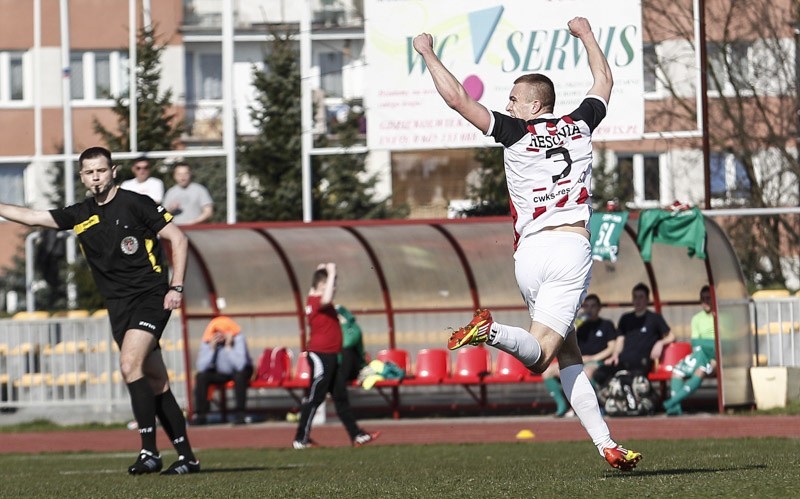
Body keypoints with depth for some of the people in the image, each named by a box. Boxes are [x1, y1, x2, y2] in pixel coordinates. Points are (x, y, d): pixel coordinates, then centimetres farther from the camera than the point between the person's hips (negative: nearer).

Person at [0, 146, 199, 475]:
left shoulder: (135, 204, -6)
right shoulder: (80, 215, 11)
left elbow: (178, 239, -3)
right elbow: (32, 216, 16)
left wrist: (176, 287, -9)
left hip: (150, 297, -6)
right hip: (118, 306, 6)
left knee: (130, 365, -22)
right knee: (156, 383, 6)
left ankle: (149, 451, -21)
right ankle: (186, 457, 9)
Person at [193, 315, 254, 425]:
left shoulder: (237, 338, -26)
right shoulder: (207, 341, -16)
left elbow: (240, 365, -38)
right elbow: (201, 367, -24)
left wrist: (228, 347, -38)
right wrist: (212, 348, -31)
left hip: (238, 372, -3)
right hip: (220, 374, 3)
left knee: (240, 374, -37)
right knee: (201, 376, -21)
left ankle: (240, 414, -26)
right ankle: (200, 415, -11)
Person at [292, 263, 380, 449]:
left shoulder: (314, 298, 11)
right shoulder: (315, 301, -17)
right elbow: (326, 299, -41)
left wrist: (326, 272, 24)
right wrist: (331, 274, -31)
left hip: (330, 356, 10)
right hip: (321, 355, -10)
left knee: (341, 397, 11)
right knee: (315, 398, -4)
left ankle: (356, 435, 14)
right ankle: (301, 439, 1)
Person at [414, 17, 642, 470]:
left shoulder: (516, 133, 3)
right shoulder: (579, 126, 11)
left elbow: (458, 98, 0)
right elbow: (605, 81, 31)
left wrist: (428, 54, 13)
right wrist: (586, 34, 45)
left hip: (531, 251, 0)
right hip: (572, 247, 0)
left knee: (568, 354, 9)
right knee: (538, 356, -8)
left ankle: (605, 443, -1)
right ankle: (493, 331, -40)